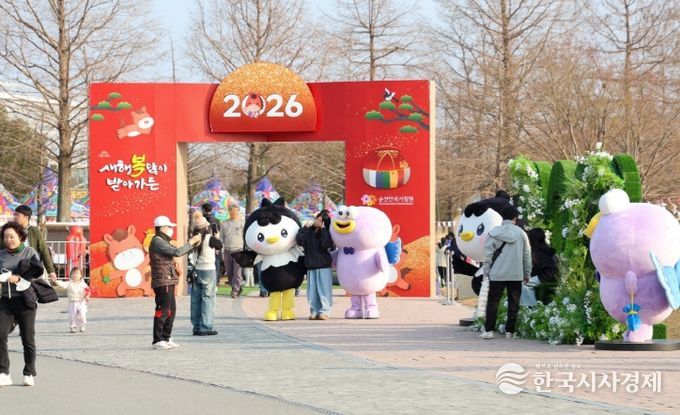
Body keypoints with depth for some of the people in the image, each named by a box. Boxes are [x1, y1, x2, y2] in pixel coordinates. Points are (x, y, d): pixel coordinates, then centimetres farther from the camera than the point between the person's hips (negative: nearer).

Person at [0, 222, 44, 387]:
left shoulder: (29, 252, 1)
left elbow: (38, 270, -11)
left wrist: (18, 278, -16)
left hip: (25, 299, -2)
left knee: (28, 338, 3)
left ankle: (29, 374, 15)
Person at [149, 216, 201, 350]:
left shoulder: (162, 242, 20)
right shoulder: (157, 242, -13)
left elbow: (177, 252, 21)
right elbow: (177, 252, -23)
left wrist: (193, 243, 13)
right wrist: (191, 242, -14)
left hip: (168, 282, 11)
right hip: (163, 282, -11)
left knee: (171, 310, 13)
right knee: (162, 311, -8)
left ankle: (166, 338, 19)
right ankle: (157, 340, -5)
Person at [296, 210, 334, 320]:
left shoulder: (326, 233, -4)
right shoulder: (309, 231, 5)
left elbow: (326, 245, -21)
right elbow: (300, 241, -6)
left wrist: (322, 229, -19)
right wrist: (305, 228, -9)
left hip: (324, 266, -4)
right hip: (311, 266, 4)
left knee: (324, 290, -3)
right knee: (312, 291, 7)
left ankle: (324, 311, 2)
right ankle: (314, 311, 14)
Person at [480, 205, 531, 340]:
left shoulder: (494, 233, -3)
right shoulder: (520, 233, 2)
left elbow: (488, 254, -4)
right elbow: (527, 255, 6)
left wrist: (486, 272, 2)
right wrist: (527, 273, 15)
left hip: (497, 274, -1)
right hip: (516, 274, 1)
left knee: (493, 302, 4)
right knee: (513, 303, 8)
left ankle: (489, 330, -2)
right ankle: (510, 331, 7)